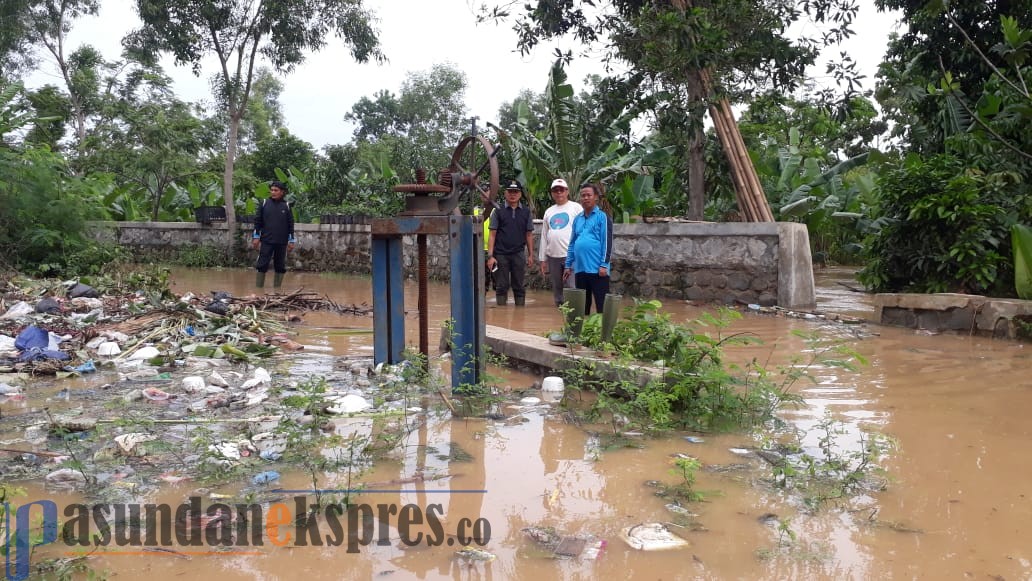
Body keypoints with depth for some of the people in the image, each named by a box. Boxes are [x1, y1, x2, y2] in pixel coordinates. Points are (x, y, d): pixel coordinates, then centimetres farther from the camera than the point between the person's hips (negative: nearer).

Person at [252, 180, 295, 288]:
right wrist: (256, 236, 0)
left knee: (280, 267, 6)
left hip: (282, 242, 1)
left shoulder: (286, 206, 3)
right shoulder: (265, 203, 2)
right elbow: (258, 220, 5)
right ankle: (258, 288, 6)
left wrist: (291, 240, 4)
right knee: (262, 265, -1)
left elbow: (290, 224, 6)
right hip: (266, 241, -1)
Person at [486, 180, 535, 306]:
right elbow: (492, 235, 0)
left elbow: (529, 235, 10)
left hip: (519, 255, 1)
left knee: (519, 287, 6)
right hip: (501, 255, -1)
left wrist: (531, 255, 6)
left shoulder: (526, 212, 8)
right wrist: (490, 256, -7)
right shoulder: (498, 211, 3)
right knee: (501, 287, 3)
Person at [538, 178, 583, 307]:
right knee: (557, 290, 11)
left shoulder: (576, 207, 1)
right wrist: (542, 259, 13)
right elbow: (544, 236, 18)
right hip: (553, 257, 6)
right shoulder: (549, 211, 17)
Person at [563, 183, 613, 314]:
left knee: (601, 305, -3)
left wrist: (604, 265, -14)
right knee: (582, 304, 14)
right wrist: (568, 265, 16)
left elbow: (607, 242, -8)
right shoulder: (577, 219, 16)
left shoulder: (602, 217, -2)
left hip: (597, 269, -6)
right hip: (580, 268, 6)